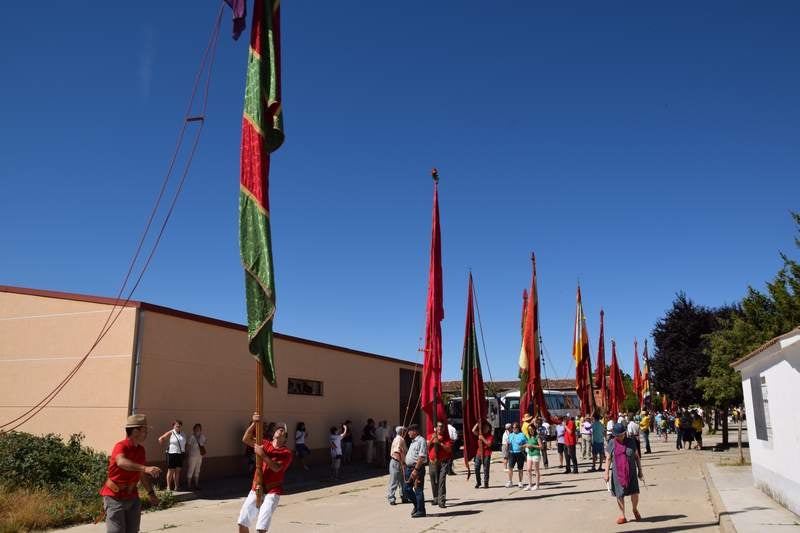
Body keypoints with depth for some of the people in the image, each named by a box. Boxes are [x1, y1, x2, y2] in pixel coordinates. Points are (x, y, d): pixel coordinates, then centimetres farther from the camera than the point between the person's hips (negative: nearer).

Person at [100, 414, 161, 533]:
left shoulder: (141, 449, 5)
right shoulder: (121, 446, -19)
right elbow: (121, 462, -42)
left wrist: (151, 492, 20)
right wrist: (145, 468, -55)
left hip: (132, 497, 7)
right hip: (115, 497, -7)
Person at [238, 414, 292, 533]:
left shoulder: (286, 453, -6)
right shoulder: (264, 444, 7)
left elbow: (276, 467, -21)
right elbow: (246, 439, -6)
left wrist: (262, 455, -25)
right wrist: (254, 423, -20)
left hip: (272, 492, -5)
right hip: (256, 489, 5)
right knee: (242, 523, 8)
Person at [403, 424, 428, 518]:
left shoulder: (421, 441, -13)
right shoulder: (413, 441, 18)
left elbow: (421, 457, -21)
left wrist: (416, 469, -23)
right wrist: (406, 469, 19)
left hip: (417, 468, -9)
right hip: (409, 468, 10)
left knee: (418, 490, -1)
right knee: (406, 489, 11)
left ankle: (420, 511, 8)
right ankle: (416, 505, 26)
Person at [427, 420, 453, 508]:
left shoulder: (446, 437, 4)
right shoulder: (430, 436, 8)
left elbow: (449, 449, -8)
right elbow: (426, 447, -2)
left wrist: (439, 443, -16)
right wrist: (432, 439, -13)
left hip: (444, 462, -2)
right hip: (433, 462, 2)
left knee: (442, 481, -12)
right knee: (434, 482, 10)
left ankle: (441, 501, -14)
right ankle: (436, 499, 28)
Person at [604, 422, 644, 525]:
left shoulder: (631, 442, 1)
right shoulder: (612, 443, 0)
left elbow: (637, 457, 8)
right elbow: (608, 459, 1)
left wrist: (640, 471, 7)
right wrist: (606, 473, -4)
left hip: (631, 472, 0)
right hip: (617, 473, 0)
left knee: (634, 492, -3)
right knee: (619, 494, 4)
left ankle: (635, 509, 27)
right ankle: (622, 515, 20)